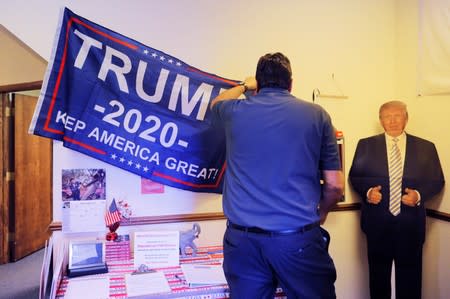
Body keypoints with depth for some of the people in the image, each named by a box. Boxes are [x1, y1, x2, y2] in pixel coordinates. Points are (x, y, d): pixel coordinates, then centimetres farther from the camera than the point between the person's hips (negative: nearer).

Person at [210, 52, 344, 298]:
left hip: (242, 240, 2)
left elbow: (216, 103, 30)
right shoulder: (316, 114, 1)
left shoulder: (235, 111, 3)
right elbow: (335, 185, 3)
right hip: (299, 239, -1)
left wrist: (244, 86, 47)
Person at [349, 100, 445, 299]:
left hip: (410, 224, 1)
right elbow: (354, 176, 5)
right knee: (378, 274, 11)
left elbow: (437, 181, 6)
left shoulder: (426, 147, 6)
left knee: (410, 274, 9)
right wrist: (367, 191, -13)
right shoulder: (366, 145, 4)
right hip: (377, 223, 0)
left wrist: (419, 195, -11)